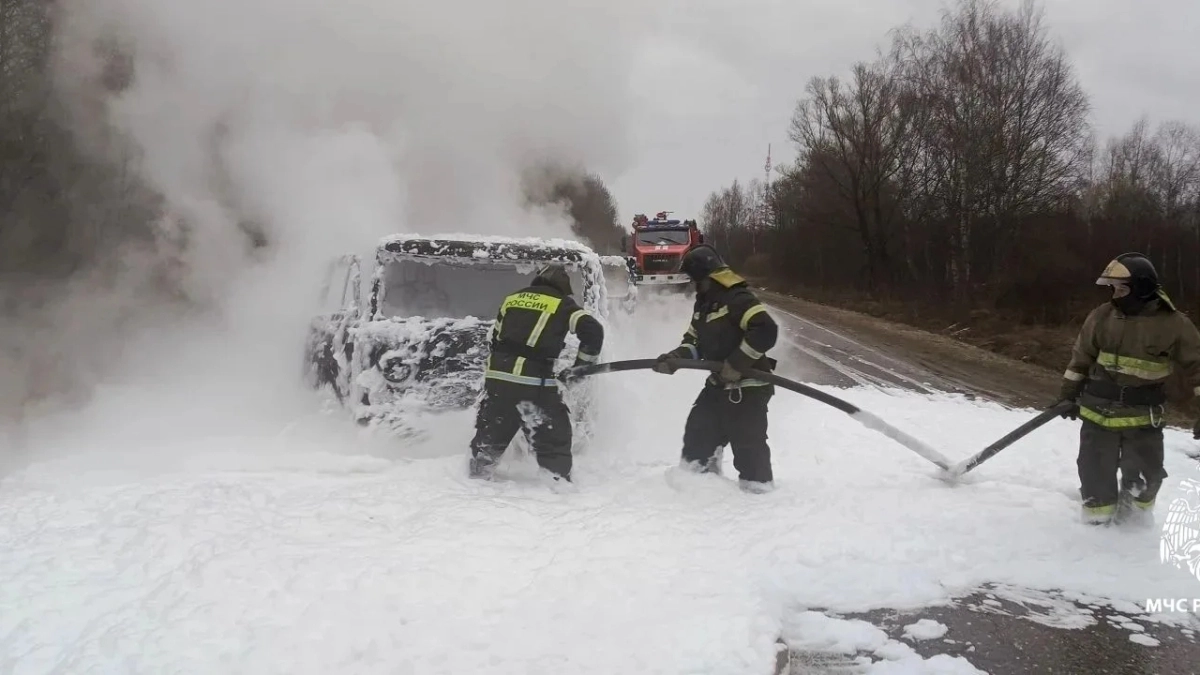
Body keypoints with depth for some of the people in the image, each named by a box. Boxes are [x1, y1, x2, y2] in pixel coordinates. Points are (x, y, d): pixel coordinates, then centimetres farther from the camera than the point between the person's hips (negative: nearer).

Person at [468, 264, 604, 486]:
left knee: (491, 431, 20)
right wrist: (583, 364, 3)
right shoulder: (562, 304, 4)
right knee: (554, 435, 5)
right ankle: (559, 481, 3)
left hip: (497, 375, 5)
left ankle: (477, 474, 30)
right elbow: (593, 330, -8)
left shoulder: (512, 298, 19)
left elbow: (493, 338, 24)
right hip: (533, 381, -5)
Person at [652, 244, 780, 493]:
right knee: (698, 429, 16)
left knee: (746, 440, -8)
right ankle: (696, 470, 33)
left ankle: (758, 485, 7)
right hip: (719, 383, 10)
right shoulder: (702, 304, 13)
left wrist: (737, 363, -28)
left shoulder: (738, 298, -18)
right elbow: (694, 341, 17)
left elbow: (765, 330, -29)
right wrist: (675, 357, -3)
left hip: (748, 384, -10)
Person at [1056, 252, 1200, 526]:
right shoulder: (1102, 316, -3)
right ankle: (1098, 516, 27)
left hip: (1143, 416, -2)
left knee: (1144, 477, 6)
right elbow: (1082, 357, 8)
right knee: (1096, 471, 8)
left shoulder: (1173, 324, -11)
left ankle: (1135, 512, 33)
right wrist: (1069, 394, 10)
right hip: (1098, 410, 2)